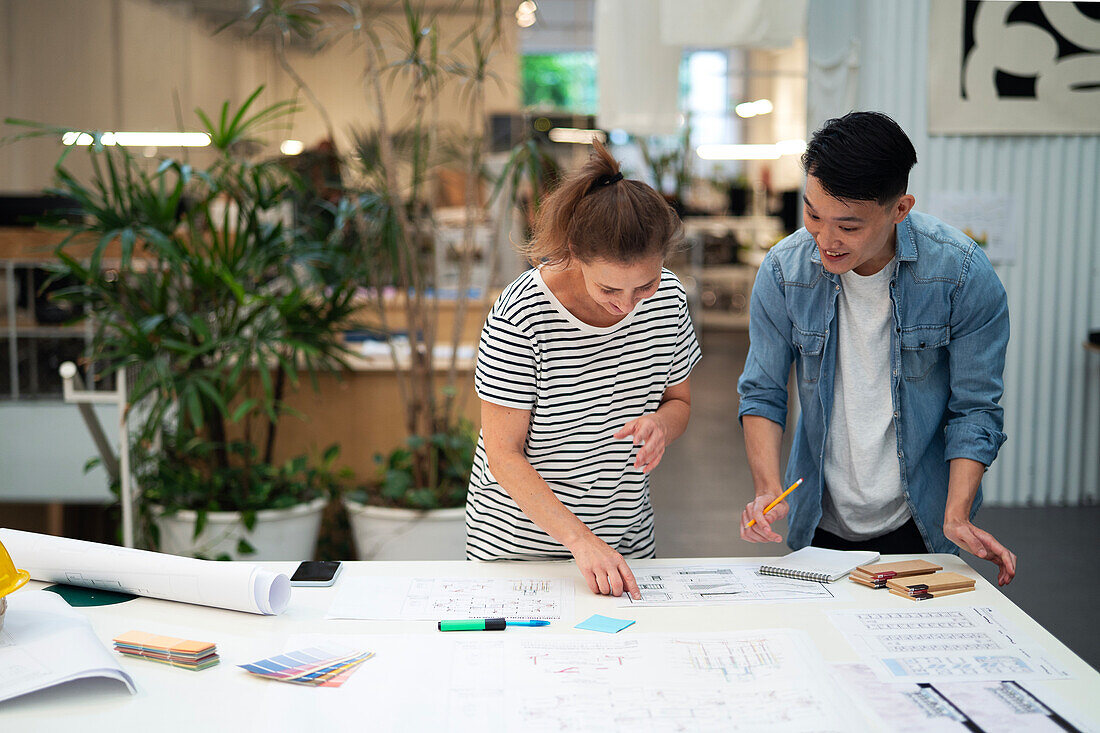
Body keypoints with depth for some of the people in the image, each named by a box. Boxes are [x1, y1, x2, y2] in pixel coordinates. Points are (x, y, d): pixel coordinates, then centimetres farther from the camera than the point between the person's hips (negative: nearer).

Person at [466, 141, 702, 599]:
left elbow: (679, 400, 5)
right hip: (516, 541, -3)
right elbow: (504, 455, -20)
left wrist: (660, 424, -18)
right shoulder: (522, 314, -23)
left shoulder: (667, 298, -9)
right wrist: (580, 539, -27)